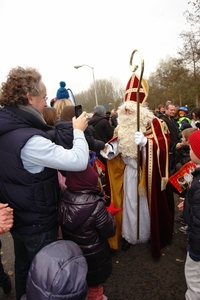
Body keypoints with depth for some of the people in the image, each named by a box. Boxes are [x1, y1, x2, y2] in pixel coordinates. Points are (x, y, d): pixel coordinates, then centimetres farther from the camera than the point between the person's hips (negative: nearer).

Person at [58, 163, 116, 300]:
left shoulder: (63, 198, -15)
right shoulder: (96, 205, -32)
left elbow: (63, 225, 0)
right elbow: (109, 232, -20)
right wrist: (109, 215, -2)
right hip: (93, 257, -5)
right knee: (94, 286, 25)